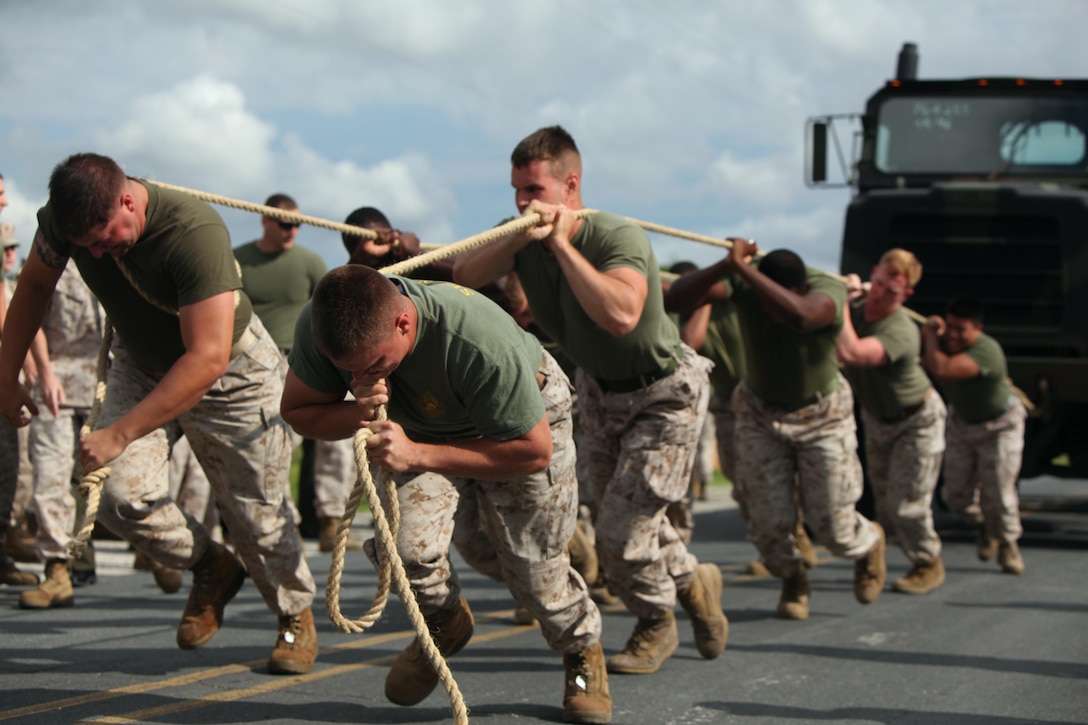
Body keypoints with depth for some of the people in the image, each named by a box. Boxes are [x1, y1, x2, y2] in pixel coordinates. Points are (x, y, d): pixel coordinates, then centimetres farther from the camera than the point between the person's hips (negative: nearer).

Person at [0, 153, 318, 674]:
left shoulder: (195, 233, -38)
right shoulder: (64, 219, -20)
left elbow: (207, 360, -40)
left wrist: (119, 434, -41)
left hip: (231, 373, -4)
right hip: (141, 366, 5)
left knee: (256, 511, 0)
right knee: (122, 498, -16)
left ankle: (295, 615, 28)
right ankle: (210, 569, 12)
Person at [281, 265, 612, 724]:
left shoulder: (482, 344, -45)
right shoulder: (318, 328, -32)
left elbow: (533, 450, -33)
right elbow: (297, 410, -13)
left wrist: (417, 455, -41)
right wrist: (356, 413, -37)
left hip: (525, 418, -3)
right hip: (425, 425, 3)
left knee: (534, 567, 0)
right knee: (407, 544, -18)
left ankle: (582, 651, 32)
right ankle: (444, 624, 15)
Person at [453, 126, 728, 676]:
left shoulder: (619, 238, -32)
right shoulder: (522, 236, -12)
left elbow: (620, 315, -51)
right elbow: (464, 276, -25)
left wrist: (561, 243, -45)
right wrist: (522, 238, -38)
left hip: (665, 393, -7)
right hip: (598, 388, 7)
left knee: (622, 531, -10)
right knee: (618, 520, 15)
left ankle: (656, 626, 18)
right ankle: (692, 580, 41)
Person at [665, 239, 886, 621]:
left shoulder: (829, 291, -33)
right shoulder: (743, 281, -25)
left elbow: (798, 315, -58)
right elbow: (677, 297, -39)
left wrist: (741, 266, -55)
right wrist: (726, 265, -53)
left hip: (822, 414, -2)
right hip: (761, 412, 2)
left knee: (831, 526, 1)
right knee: (769, 521, -5)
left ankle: (869, 543, 38)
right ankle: (792, 579, 28)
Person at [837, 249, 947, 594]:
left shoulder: (901, 332, -38)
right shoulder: (854, 312, -16)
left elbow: (850, 353, -53)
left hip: (916, 422, -7)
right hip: (876, 419, 7)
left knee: (906, 504, -6)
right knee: (884, 501, 12)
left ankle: (928, 566, 16)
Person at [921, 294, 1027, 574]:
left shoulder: (986, 351, -39)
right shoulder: (943, 340, -18)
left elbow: (942, 370, -51)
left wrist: (931, 335, -36)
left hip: (999, 426, -5)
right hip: (962, 423, 6)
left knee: (998, 493, -8)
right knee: (957, 494, 2)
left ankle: (1008, 542, 21)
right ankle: (985, 525, 35)